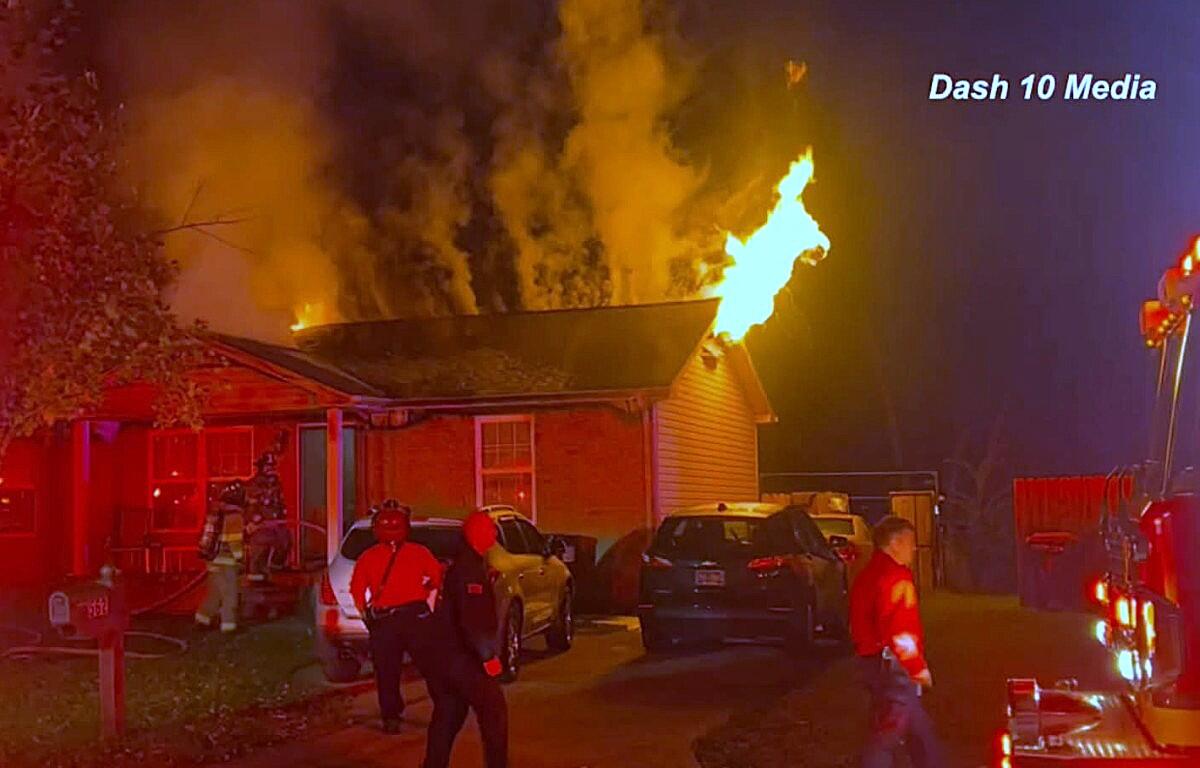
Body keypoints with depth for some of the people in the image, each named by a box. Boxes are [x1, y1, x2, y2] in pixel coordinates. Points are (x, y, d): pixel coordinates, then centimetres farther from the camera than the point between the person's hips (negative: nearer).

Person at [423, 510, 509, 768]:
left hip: (446, 656, 10)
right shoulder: (470, 569, -17)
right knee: (494, 711, -2)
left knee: (447, 715, 15)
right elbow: (471, 620, -25)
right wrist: (488, 656, -22)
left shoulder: (461, 566, 15)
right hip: (464, 659, -10)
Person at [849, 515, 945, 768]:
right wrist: (919, 668, -14)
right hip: (893, 665, -10)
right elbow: (901, 629, -23)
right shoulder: (896, 575, -16)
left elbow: (860, 627, 20)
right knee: (887, 733, -7)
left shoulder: (868, 575, 16)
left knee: (919, 727, 19)